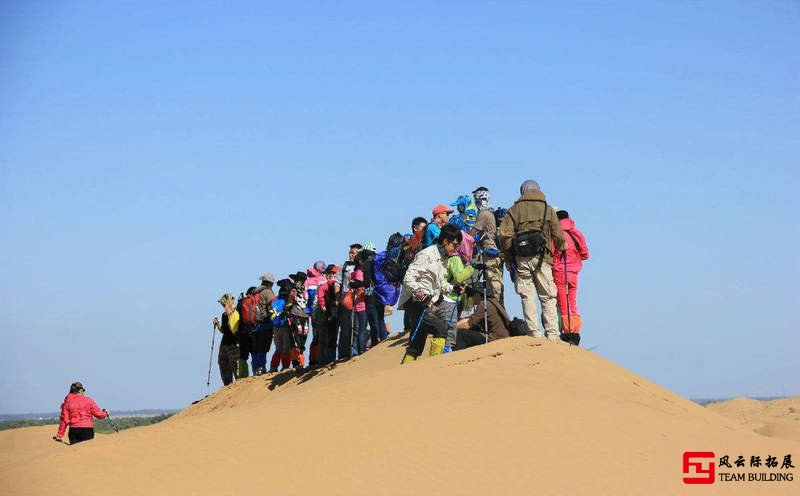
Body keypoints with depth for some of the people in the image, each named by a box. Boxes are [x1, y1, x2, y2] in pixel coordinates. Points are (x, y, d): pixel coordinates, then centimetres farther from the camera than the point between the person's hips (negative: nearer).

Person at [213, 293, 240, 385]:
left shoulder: (236, 313, -9)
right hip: (224, 344, 8)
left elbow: (235, 330, -19)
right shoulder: (224, 315, 14)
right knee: (224, 369, 9)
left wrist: (230, 316, -21)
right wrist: (217, 325, 5)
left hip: (234, 345, -8)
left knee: (235, 368, -12)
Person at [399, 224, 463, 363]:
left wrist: (453, 288, 9)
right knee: (441, 327, -22)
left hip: (425, 304, 10)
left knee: (416, 346, 10)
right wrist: (418, 293, -31)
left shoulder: (444, 259, 16)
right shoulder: (427, 255, -13)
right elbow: (409, 278, -18)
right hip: (414, 302, -10)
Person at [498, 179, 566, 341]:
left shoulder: (514, 209, 10)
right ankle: (552, 335, -4)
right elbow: (558, 236, 5)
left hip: (520, 259, 0)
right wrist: (561, 249, 23)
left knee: (527, 298, 3)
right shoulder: (548, 210, 11)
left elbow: (505, 235, 0)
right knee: (548, 298, 3)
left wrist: (507, 258, 9)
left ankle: (535, 334, -2)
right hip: (542, 258, 0)